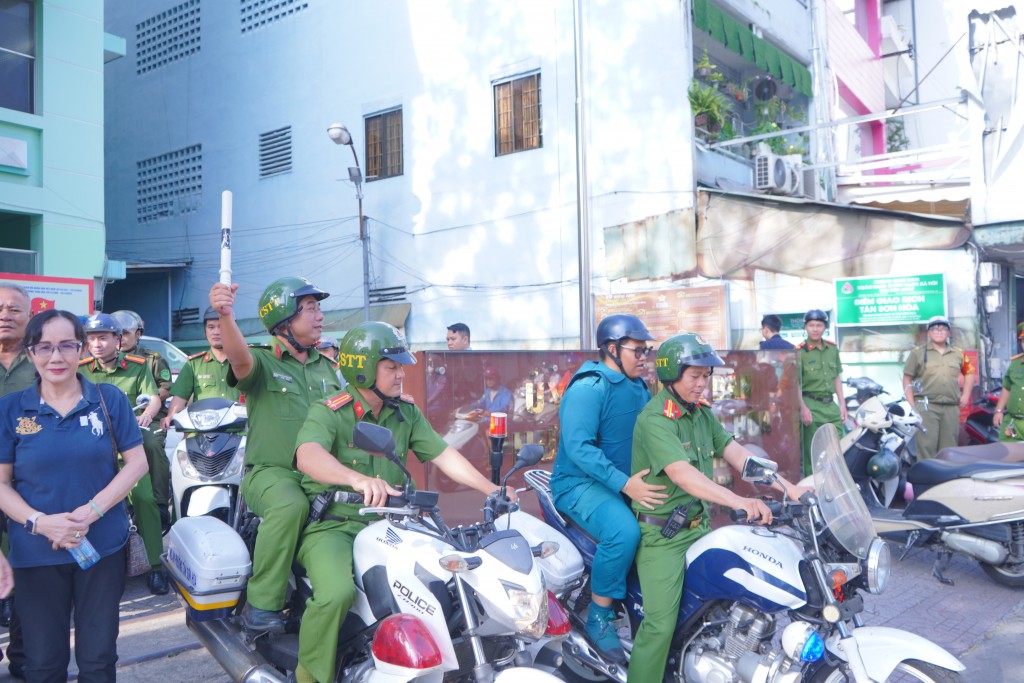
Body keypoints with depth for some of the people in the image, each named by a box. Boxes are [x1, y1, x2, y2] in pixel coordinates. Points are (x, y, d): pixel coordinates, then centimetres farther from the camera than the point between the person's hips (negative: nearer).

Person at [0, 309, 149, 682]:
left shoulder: (110, 399, -2)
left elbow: (137, 461, -3)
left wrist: (92, 510, -16)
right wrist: (40, 522, -18)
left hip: (102, 547, 0)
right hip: (35, 554, 0)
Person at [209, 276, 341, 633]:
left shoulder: (326, 367, 20)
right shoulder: (261, 362, -1)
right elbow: (239, 357, -25)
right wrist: (226, 316, -45)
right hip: (272, 471, -5)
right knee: (290, 506, -37)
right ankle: (262, 602, -21)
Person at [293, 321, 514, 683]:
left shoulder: (406, 412, 6)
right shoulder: (328, 412, -13)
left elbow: (443, 454, 5)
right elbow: (308, 455, -33)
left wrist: (490, 489, -8)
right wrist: (358, 479, -52)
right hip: (331, 526, -5)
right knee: (337, 592, -32)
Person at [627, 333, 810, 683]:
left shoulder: (702, 413, 7)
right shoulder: (654, 419, -19)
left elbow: (736, 453, 4)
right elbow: (681, 474, -31)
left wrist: (788, 487, -5)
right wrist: (739, 501, -42)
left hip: (699, 524, 8)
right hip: (661, 533, -8)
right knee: (660, 624, -11)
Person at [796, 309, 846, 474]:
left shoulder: (833, 348, 11)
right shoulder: (800, 351, -7)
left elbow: (837, 377, 16)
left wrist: (842, 403, 11)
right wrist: (803, 408, -17)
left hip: (830, 404, 6)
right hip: (811, 405, -6)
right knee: (812, 450, -2)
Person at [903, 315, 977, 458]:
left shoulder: (958, 354, 15)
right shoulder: (918, 353, 4)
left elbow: (970, 372, 28)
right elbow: (907, 379, 3)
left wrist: (966, 395, 15)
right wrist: (912, 405, -6)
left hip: (951, 408, 4)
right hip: (926, 407, -4)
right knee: (927, 447, -9)